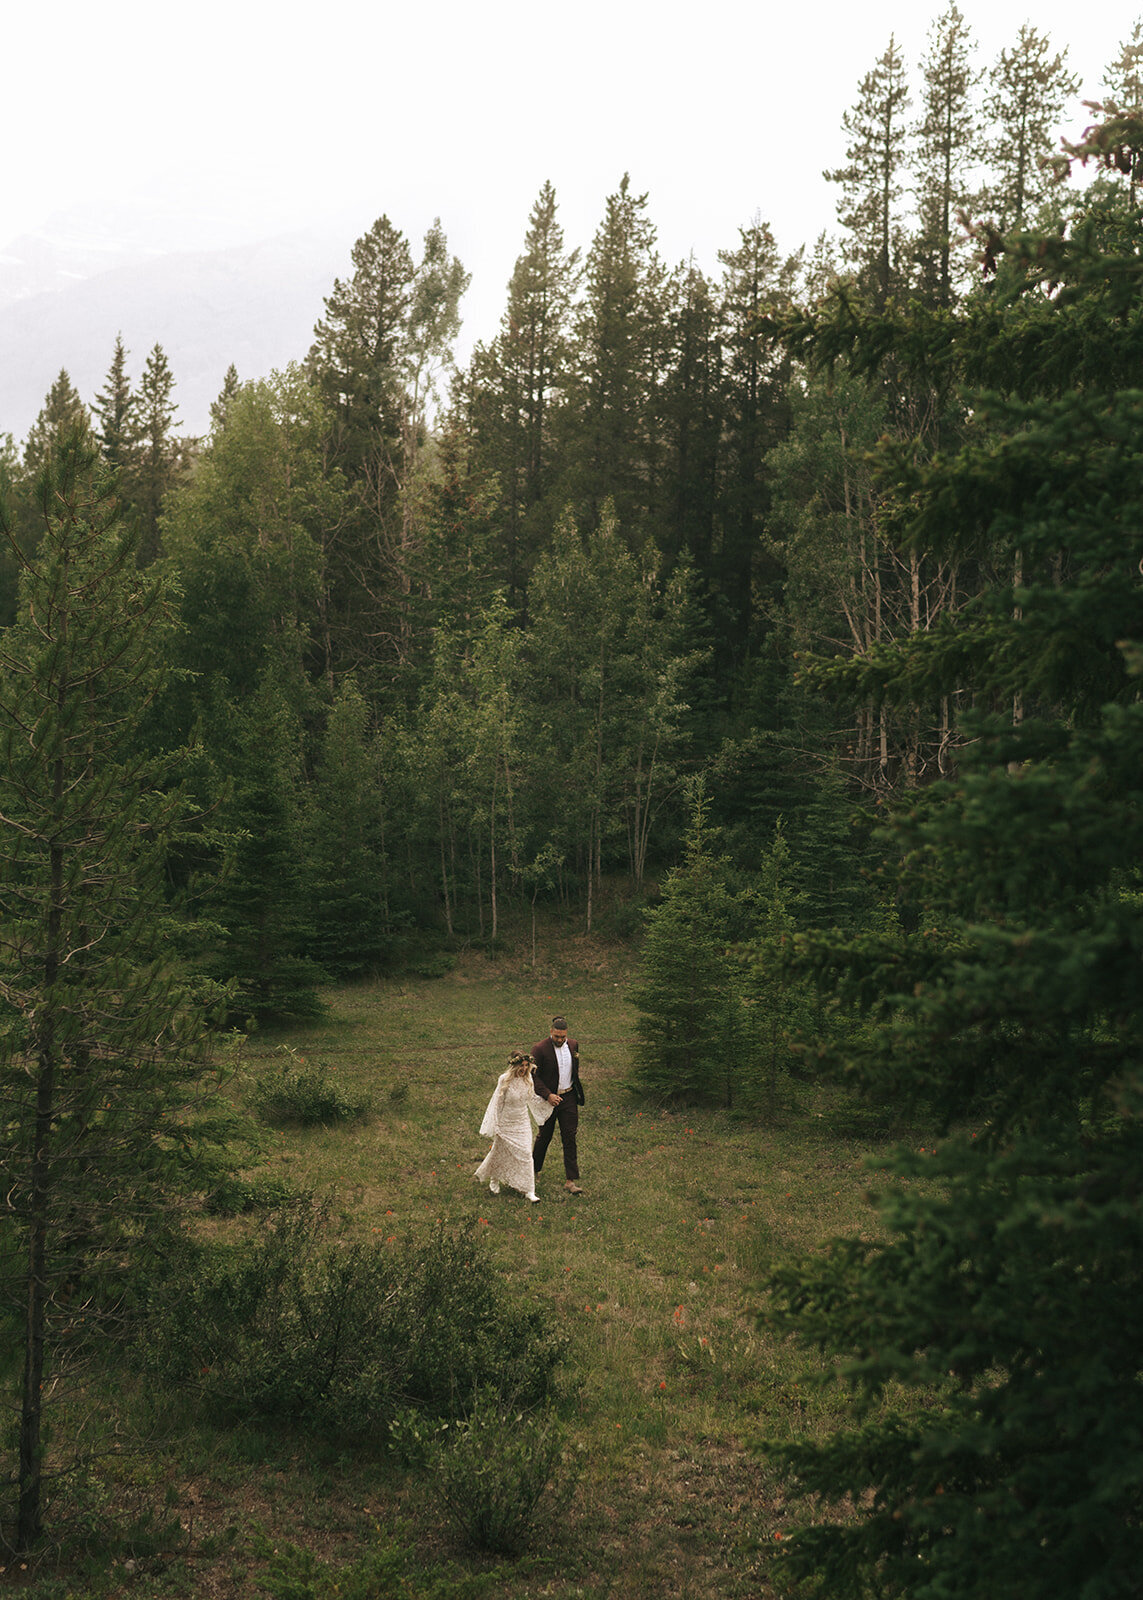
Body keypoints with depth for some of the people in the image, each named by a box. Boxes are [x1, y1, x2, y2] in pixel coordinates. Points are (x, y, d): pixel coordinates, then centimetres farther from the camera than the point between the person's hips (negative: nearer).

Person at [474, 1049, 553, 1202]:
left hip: (522, 1123, 4)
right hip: (506, 1123, -4)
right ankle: (494, 1180, 39)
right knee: (500, 1152, 11)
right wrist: (495, 1126, -9)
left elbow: (533, 1099, 14)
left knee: (525, 1153, 0)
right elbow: (497, 1103, -11)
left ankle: (528, 1190, 4)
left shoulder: (527, 1080, -3)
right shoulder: (505, 1080, -18)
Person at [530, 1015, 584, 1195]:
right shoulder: (539, 1049, -15)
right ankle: (534, 1169, 35)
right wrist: (548, 1095, -22)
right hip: (549, 1098, -3)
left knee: (570, 1138, -1)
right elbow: (534, 1076, -14)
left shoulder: (573, 1045, 2)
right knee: (544, 1136, 11)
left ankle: (571, 1180, 0)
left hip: (569, 1098, 3)